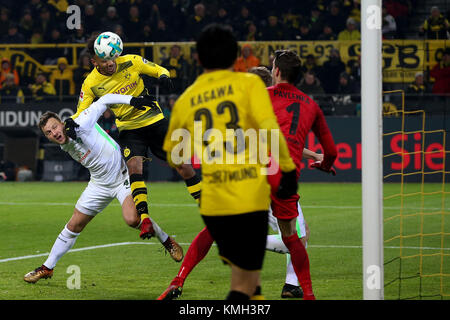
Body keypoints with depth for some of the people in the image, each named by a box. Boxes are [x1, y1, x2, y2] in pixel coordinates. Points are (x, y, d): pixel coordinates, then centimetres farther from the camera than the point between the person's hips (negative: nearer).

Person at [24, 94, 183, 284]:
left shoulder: (81, 125, -21)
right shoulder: (66, 147, -2)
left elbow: (104, 101, -17)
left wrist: (131, 100, -25)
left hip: (122, 176, -6)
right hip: (99, 185, 6)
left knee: (132, 219, -26)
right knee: (74, 225, 6)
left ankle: (167, 241, 1)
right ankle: (47, 268, 18)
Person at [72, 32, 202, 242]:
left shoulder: (131, 62, -11)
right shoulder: (91, 84, -11)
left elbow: (158, 70, 3)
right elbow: (81, 113, -5)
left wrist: (163, 76, -20)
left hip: (155, 121, 1)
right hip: (129, 130, -1)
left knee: (183, 165, 1)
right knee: (134, 165, -27)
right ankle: (144, 218, -31)